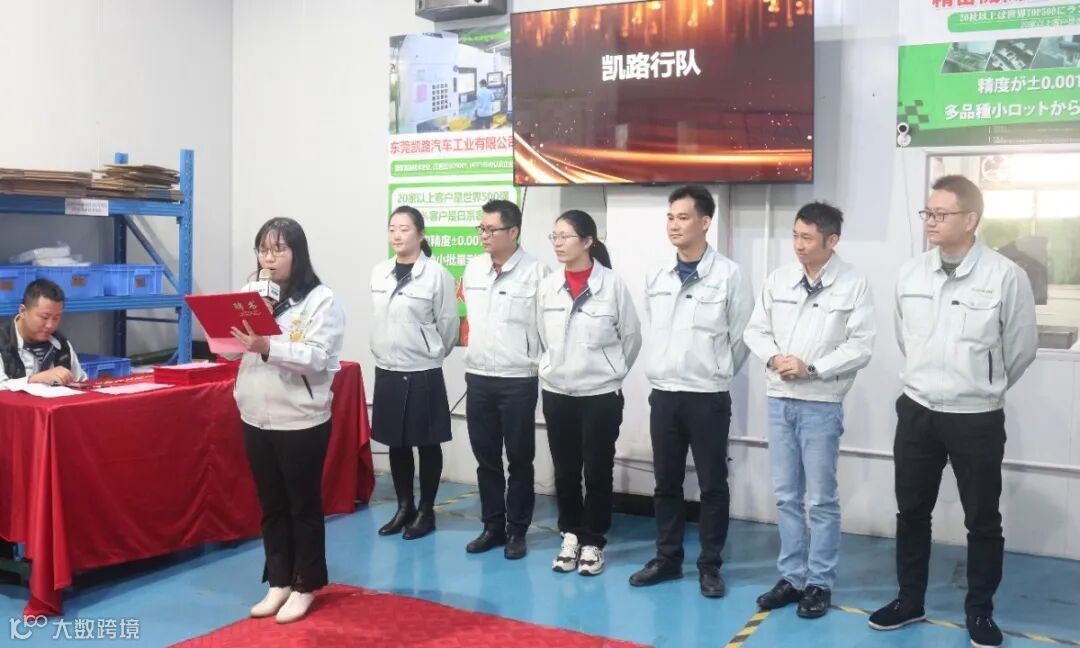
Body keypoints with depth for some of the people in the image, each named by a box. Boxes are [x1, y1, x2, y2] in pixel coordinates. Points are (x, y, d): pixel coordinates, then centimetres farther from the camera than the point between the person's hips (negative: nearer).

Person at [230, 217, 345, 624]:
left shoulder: (320, 300, -10)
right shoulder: (250, 294, 8)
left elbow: (318, 359, -20)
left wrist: (267, 347, -32)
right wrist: (236, 339, -11)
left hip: (302, 420, -5)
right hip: (256, 418, 6)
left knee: (304, 505, 8)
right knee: (271, 505, 15)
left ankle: (305, 586, 22)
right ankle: (279, 582, 29)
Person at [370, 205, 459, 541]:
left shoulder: (436, 273, -12)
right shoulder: (379, 272, 5)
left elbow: (448, 323, -7)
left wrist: (432, 354, 4)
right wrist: (385, 350, 13)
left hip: (423, 373, -5)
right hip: (386, 371, 5)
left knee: (427, 444, 7)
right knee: (396, 444, 14)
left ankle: (426, 511, 20)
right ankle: (404, 507, 28)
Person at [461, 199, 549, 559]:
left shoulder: (535, 272, -11)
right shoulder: (473, 269, 7)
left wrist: (542, 367, -6)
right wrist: (473, 349, 15)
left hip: (518, 380, -5)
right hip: (478, 377, 5)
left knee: (519, 460, 7)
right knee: (486, 458, 13)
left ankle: (517, 530, 20)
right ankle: (492, 526, 26)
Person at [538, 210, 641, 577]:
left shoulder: (612, 284, -10)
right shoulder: (548, 286, 0)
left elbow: (632, 337, 0)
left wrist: (611, 371, 7)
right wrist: (560, 366, 11)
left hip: (600, 394, -3)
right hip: (556, 393, 3)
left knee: (598, 472, 4)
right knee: (565, 471, 11)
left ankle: (593, 543, 18)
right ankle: (570, 536, 26)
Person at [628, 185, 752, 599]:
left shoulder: (728, 275, -9)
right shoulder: (655, 278, 4)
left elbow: (742, 337, -2)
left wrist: (716, 374, 6)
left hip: (708, 397, -4)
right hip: (663, 393, 4)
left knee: (712, 485, 6)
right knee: (666, 483, 13)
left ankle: (710, 566, 19)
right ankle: (667, 558, 26)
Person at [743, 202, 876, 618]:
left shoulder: (854, 284, -6)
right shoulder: (778, 279, 5)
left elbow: (861, 346, -10)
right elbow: (756, 330, 9)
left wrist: (811, 367, -17)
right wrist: (773, 358, -10)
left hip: (821, 404, -4)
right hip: (779, 400, 4)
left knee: (821, 499, 4)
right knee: (786, 495, 12)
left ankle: (820, 583, 16)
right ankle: (791, 576, 23)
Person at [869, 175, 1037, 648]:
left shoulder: (1005, 276, -13)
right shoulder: (910, 273, -1)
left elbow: (1022, 347, -2)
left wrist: (982, 389, 11)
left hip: (977, 419, -3)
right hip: (917, 411, 4)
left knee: (982, 520, 10)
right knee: (911, 512, 13)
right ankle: (909, 601, 29)